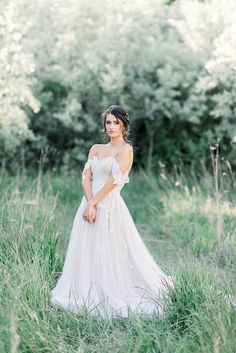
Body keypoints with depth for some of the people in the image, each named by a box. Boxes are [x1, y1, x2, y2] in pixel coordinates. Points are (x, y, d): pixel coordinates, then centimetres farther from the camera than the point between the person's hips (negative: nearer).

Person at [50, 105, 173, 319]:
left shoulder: (126, 149, -3)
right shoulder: (96, 149, 15)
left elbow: (114, 180, -12)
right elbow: (86, 177, 4)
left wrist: (92, 203, -14)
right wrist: (90, 204, -11)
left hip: (111, 207, -6)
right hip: (90, 205, 6)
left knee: (110, 256, -4)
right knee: (87, 254, 8)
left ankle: (111, 299, 7)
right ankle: (87, 296, 19)